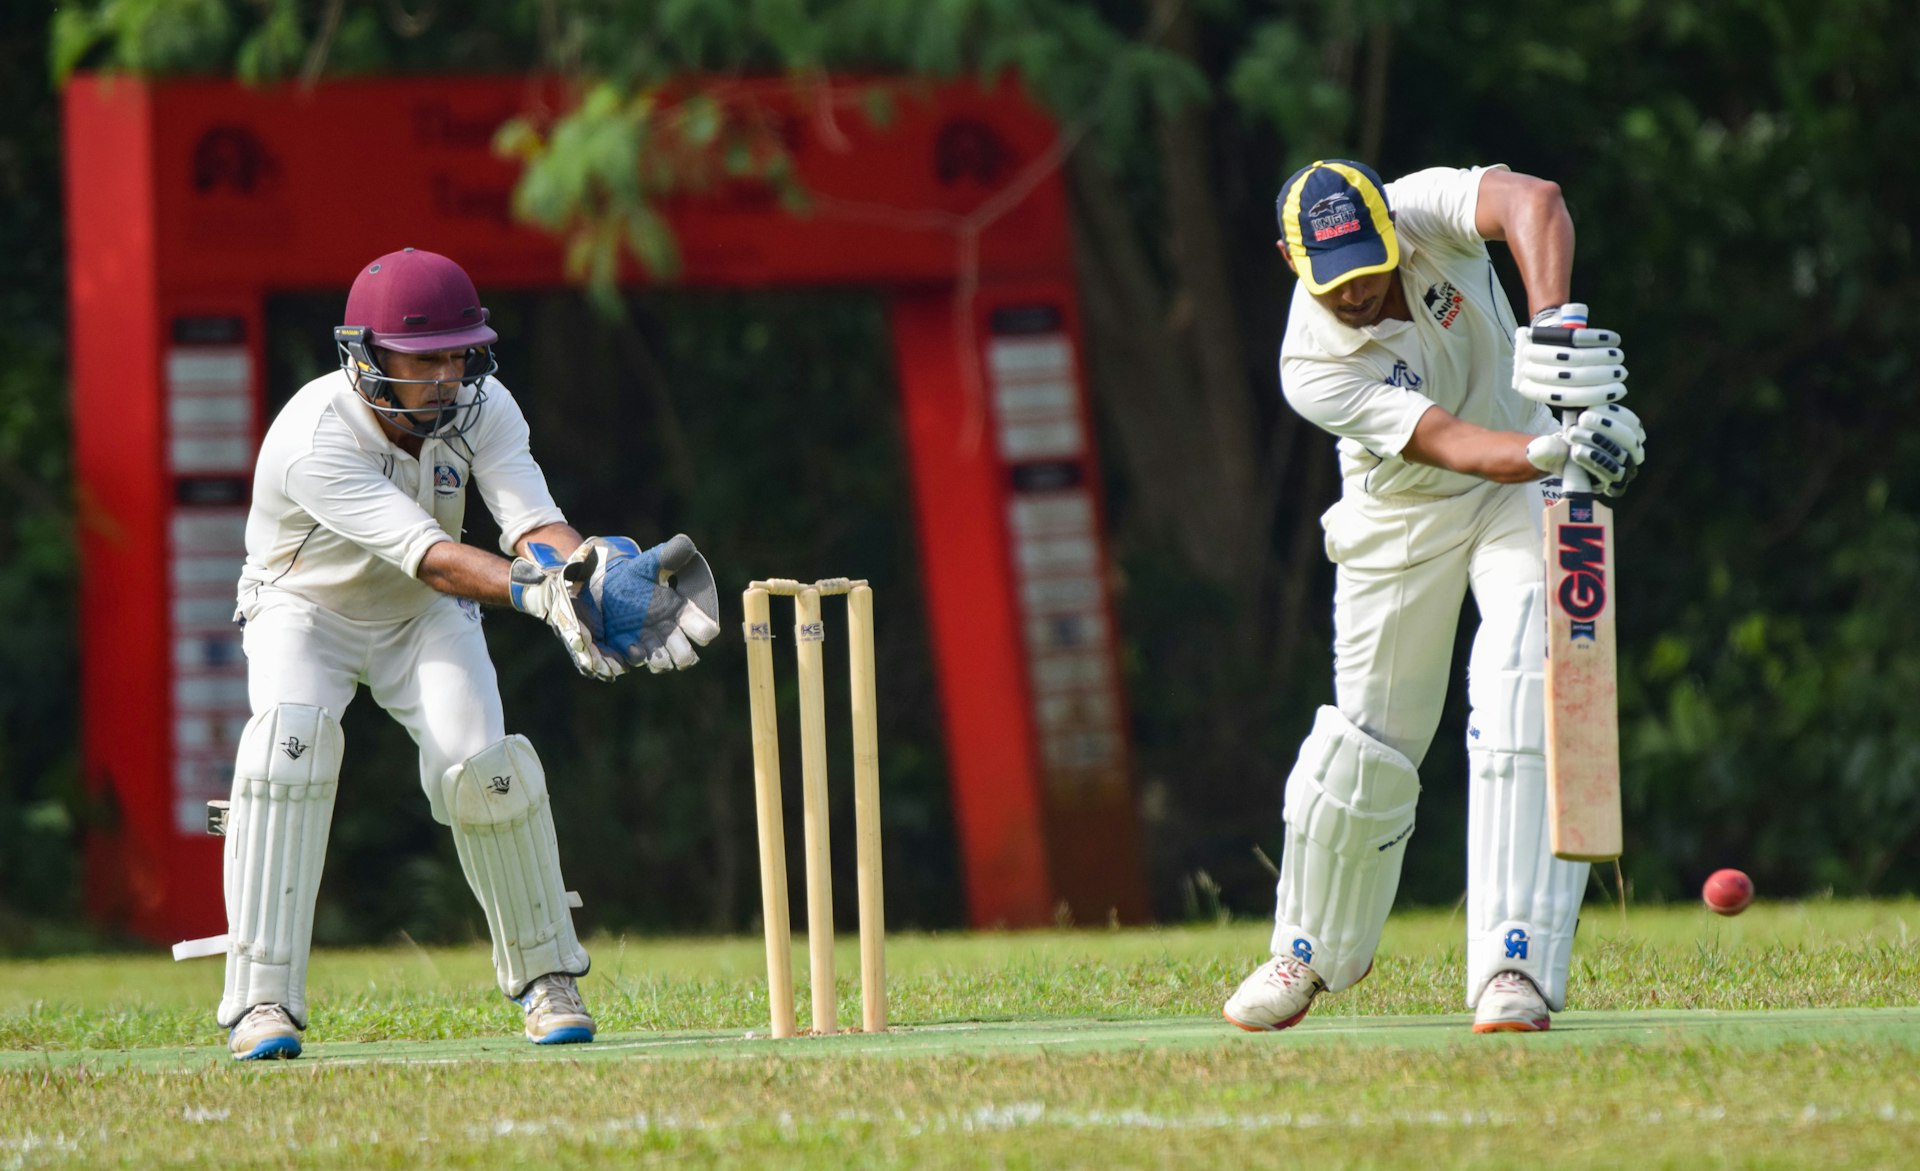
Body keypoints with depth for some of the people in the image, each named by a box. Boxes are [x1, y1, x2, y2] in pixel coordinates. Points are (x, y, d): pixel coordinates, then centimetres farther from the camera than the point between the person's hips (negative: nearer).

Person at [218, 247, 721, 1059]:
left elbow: (532, 525, -33)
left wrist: (599, 569, -56)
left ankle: (544, 971, 3)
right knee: (291, 733, -32)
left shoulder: (482, 410, -20)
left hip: (424, 619, 3)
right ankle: (261, 1001, -29)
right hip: (306, 610, -3)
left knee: (478, 763, -20)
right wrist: (542, 594, -61)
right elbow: (430, 556, -45)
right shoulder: (315, 442, -35)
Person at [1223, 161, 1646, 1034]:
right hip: (1401, 521, 0)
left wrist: (1552, 323, -62)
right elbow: (1449, 443, -37)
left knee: (1522, 686, -21)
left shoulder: (1425, 215, -23)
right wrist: (1550, 452, -56)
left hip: (1525, 483, 0)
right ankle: (1315, 947, 35)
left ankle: (1517, 965, -26)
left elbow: (1536, 204, -45)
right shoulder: (1312, 366, -27)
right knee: (1371, 733, 6)